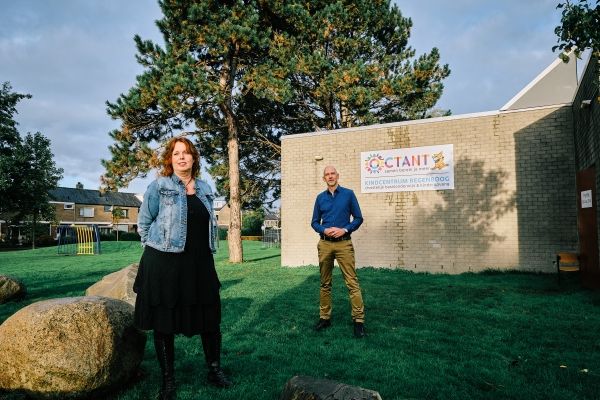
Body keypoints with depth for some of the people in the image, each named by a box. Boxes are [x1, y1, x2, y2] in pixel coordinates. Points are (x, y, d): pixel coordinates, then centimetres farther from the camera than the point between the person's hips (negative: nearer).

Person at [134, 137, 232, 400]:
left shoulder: (205, 189, 11)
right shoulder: (159, 186, -3)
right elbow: (143, 223, 2)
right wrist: (157, 248, 3)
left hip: (201, 263, 4)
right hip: (164, 265, -4)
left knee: (210, 318, 8)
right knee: (164, 322, 6)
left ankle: (214, 370, 27)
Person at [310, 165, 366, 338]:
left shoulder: (348, 194, 2)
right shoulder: (320, 198, 10)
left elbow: (358, 218, 3)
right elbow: (314, 222, 13)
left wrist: (345, 230, -12)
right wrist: (324, 230, -8)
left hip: (344, 244, -3)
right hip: (325, 244, 3)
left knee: (352, 283, -7)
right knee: (325, 283, 9)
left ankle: (359, 320, -1)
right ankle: (325, 317, 20)